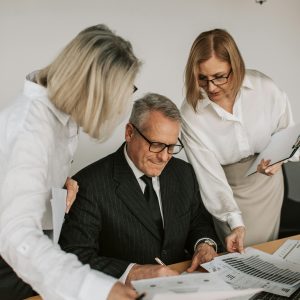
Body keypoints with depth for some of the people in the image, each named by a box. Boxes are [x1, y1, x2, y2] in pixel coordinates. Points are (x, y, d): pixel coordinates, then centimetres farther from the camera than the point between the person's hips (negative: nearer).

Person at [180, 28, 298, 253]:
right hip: (227, 188, -1)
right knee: (237, 255, 5)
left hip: (266, 180, 2)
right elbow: (208, 172, -20)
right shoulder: (190, 112, -21)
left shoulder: (265, 88, -17)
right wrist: (235, 222, -25)